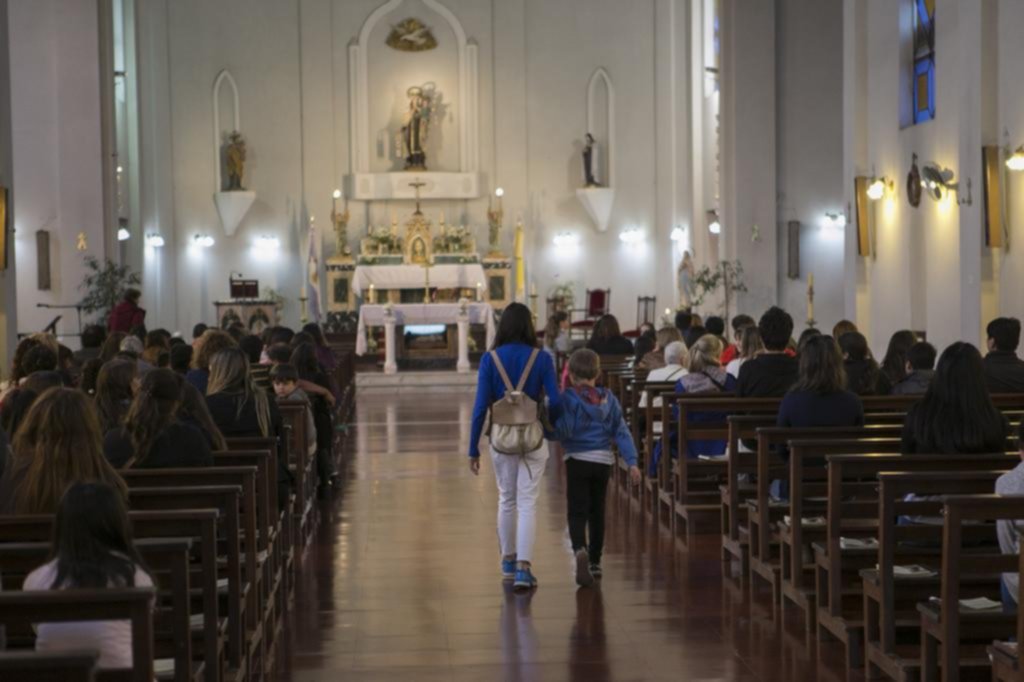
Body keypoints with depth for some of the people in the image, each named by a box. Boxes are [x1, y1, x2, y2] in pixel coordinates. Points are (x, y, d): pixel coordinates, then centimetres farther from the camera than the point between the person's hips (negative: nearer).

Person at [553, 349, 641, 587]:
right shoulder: (608, 399, 4)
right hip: (603, 462, 4)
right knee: (597, 512, 17)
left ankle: (580, 550, -33)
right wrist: (632, 461, 2)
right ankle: (595, 561, 26)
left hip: (577, 461, -4)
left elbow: (562, 432, -18)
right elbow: (621, 431, 2)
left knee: (577, 512, -5)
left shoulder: (569, 399, -10)